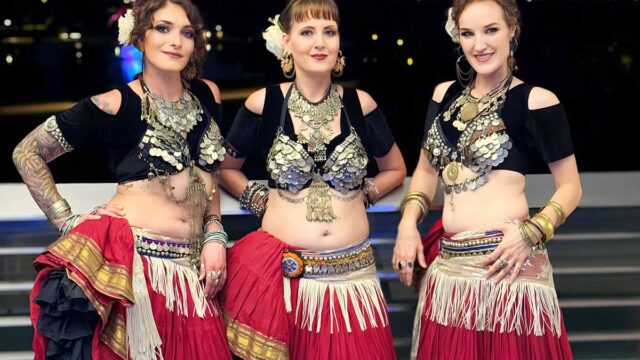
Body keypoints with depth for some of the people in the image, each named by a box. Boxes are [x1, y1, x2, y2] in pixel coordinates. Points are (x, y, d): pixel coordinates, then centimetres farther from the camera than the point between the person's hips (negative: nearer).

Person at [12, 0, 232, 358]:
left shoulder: (207, 96, 9)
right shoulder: (115, 106, -4)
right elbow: (27, 153, 3)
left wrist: (214, 235, 7)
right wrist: (68, 222, -2)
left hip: (190, 269, 5)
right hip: (125, 262, -4)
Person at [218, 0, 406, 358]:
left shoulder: (360, 104, 2)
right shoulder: (264, 104, -2)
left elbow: (395, 169, 17)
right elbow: (226, 167, 13)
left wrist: (362, 194, 2)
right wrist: (260, 200, -1)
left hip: (351, 272, 2)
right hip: (283, 270, -1)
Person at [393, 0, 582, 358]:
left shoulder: (536, 101, -4)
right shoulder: (445, 96, 12)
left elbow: (571, 187, 0)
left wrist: (533, 233, -15)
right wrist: (408, 222, 6)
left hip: (504, 264, -5)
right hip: (449, 265, 5)